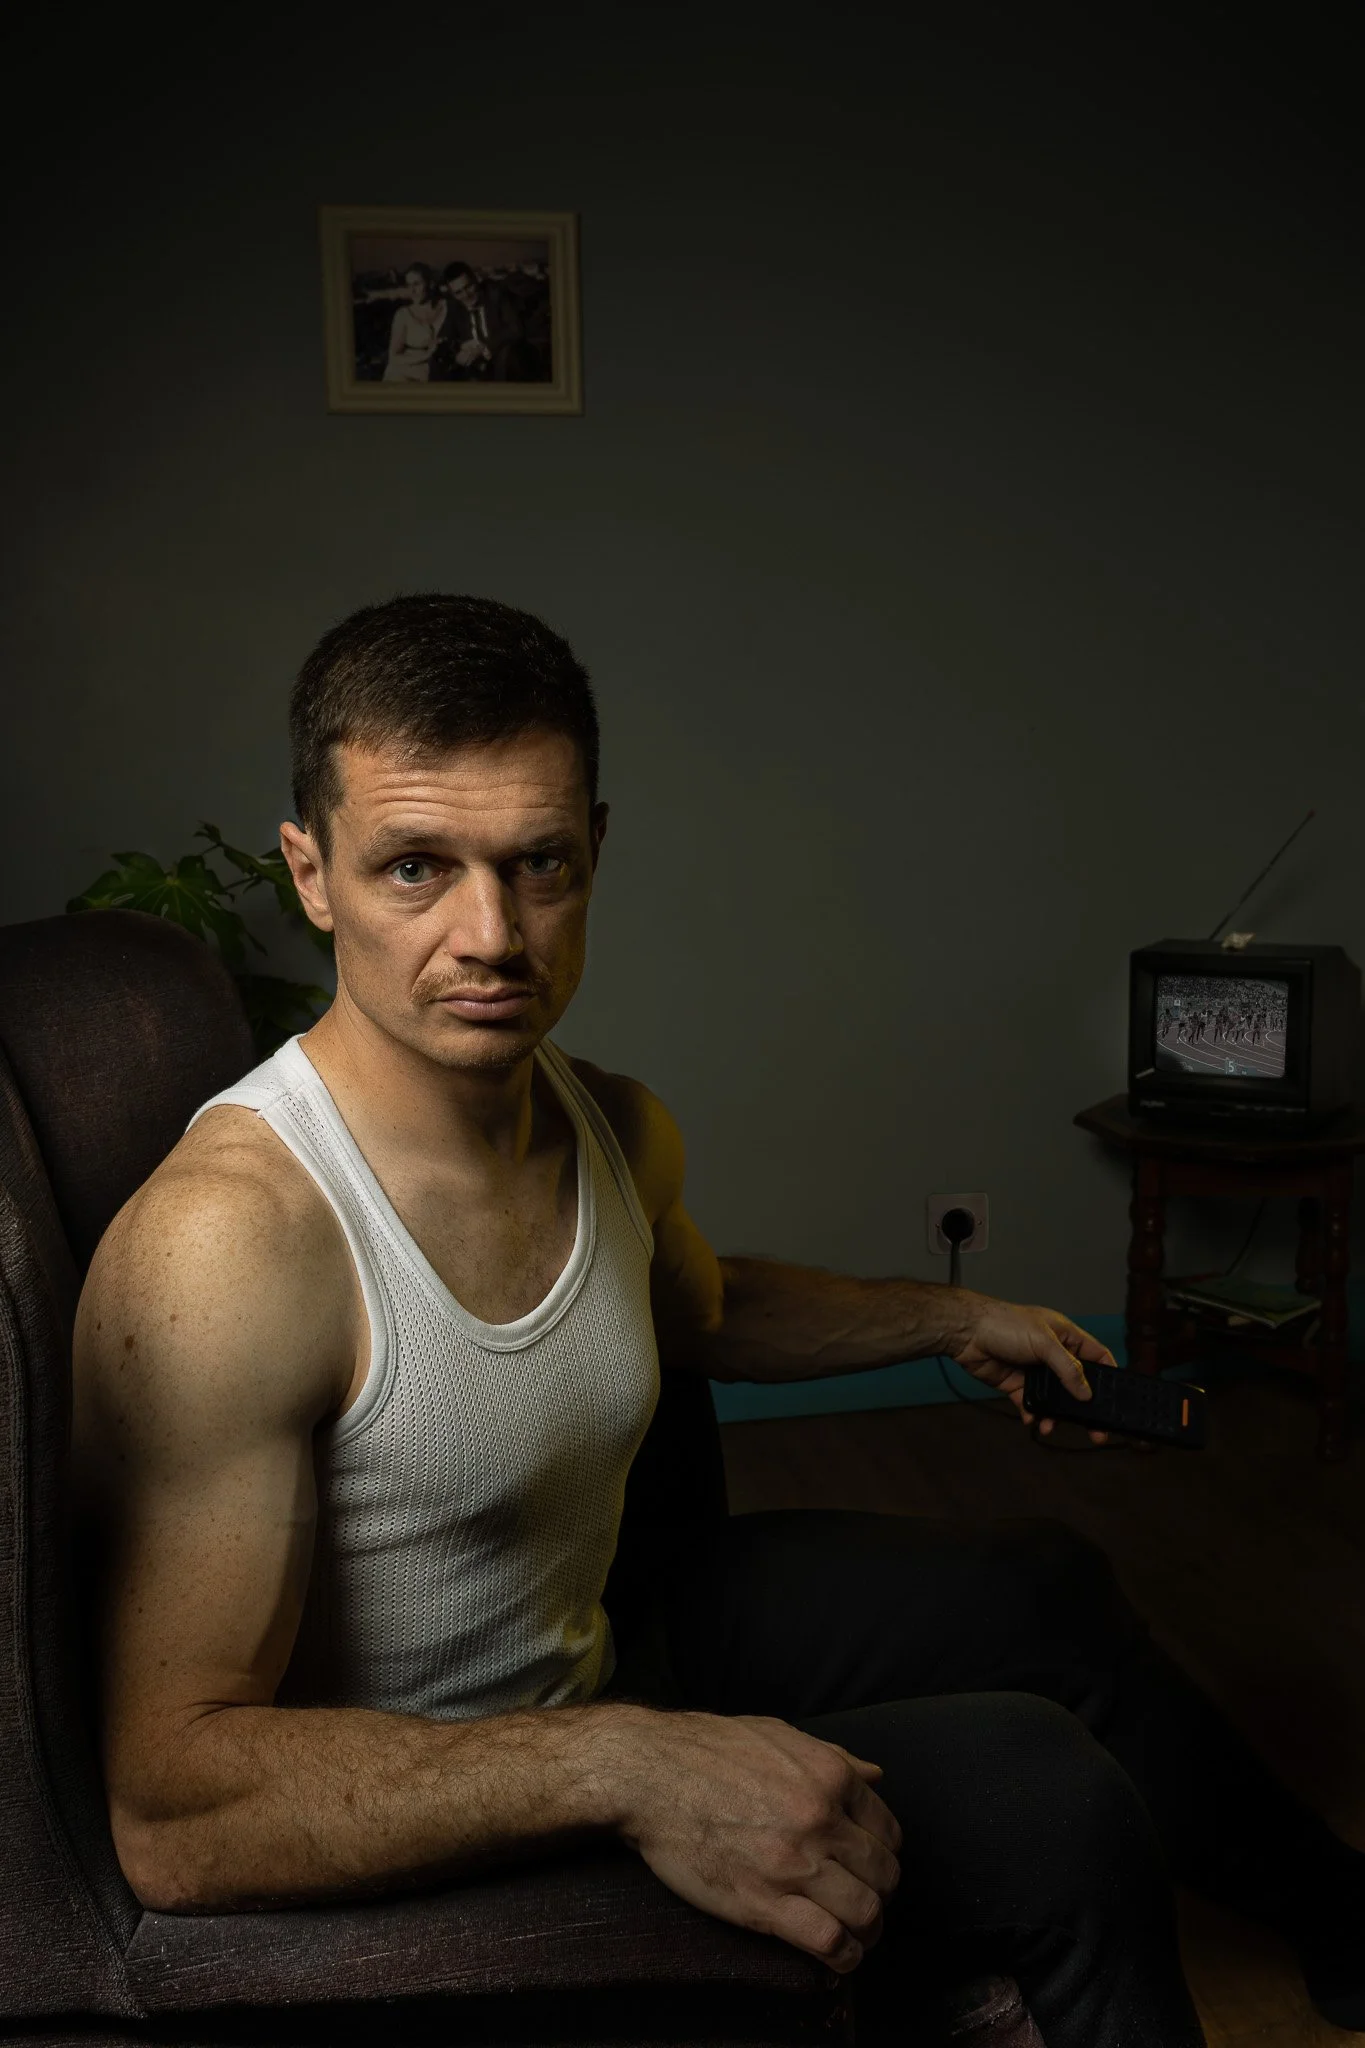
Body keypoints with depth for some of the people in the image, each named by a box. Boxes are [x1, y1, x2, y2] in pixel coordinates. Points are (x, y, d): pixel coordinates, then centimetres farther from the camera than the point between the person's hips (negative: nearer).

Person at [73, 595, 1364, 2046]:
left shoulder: (620, 1133, -7)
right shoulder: (225, 1238, -33)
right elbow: (171, 1816, -33)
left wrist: (955, 1322, 18)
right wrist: (624, 1764, -40)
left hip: (593, 1648, 8)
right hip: (418, 1861, -8)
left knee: (1038, 1583, 17)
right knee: (1040, 1791, -16)